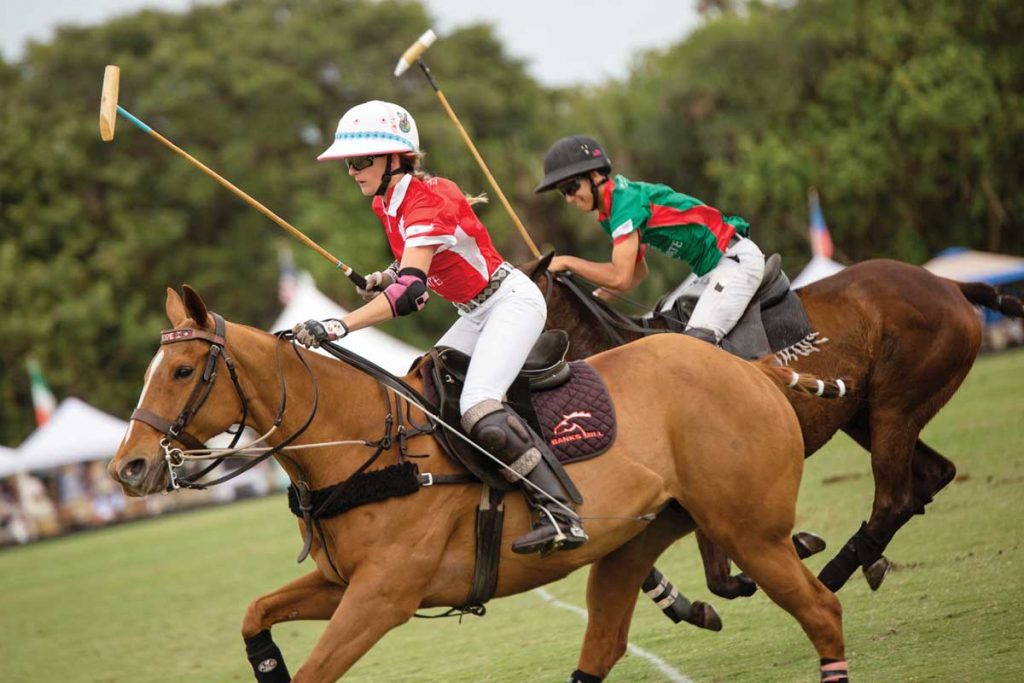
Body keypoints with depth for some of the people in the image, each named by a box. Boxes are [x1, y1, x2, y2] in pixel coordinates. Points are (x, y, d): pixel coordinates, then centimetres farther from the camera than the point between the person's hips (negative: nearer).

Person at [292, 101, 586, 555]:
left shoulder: (424, 202, -25)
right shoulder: (386, 205, 4)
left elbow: (411, 292, -37)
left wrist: (335, 327, -44)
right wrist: (384, 277, 3)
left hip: (512, 301, -10)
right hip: (479, 313, 10)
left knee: (478, 408, -28)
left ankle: (560, 513, -28)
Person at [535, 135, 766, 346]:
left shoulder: (625, 201, -22)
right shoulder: (608, 215, 8)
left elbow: (621, 278, -27)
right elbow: (638, 273, 18)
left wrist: (567, 262, -16)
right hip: (710, 268, 10)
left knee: (697, 340, -20)